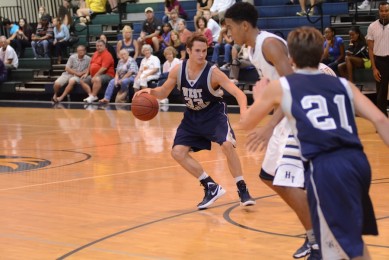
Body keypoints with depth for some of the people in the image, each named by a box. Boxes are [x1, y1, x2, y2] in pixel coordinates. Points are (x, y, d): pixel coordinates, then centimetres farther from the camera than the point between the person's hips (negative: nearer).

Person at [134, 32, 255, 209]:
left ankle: (242, 190, -10)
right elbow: (163, 93, 0)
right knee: (178, 152, -5)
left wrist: (243, 110, -50)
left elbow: (238, 93, -30)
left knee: (227, 145, -27)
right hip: (192, 116, 5)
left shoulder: (213, 73, -25)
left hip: (214, 114, -5)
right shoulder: (178, 70, -13)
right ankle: (211, 188, 6)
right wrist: (150, 91, -23)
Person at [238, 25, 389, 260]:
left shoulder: (280, 87, 13)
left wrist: (259, 97, 45)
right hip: (358, 161, 5)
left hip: (326, 167, -5)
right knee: (352, 238, 28)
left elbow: (245, 123, 26)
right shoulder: (343, 84, 20)